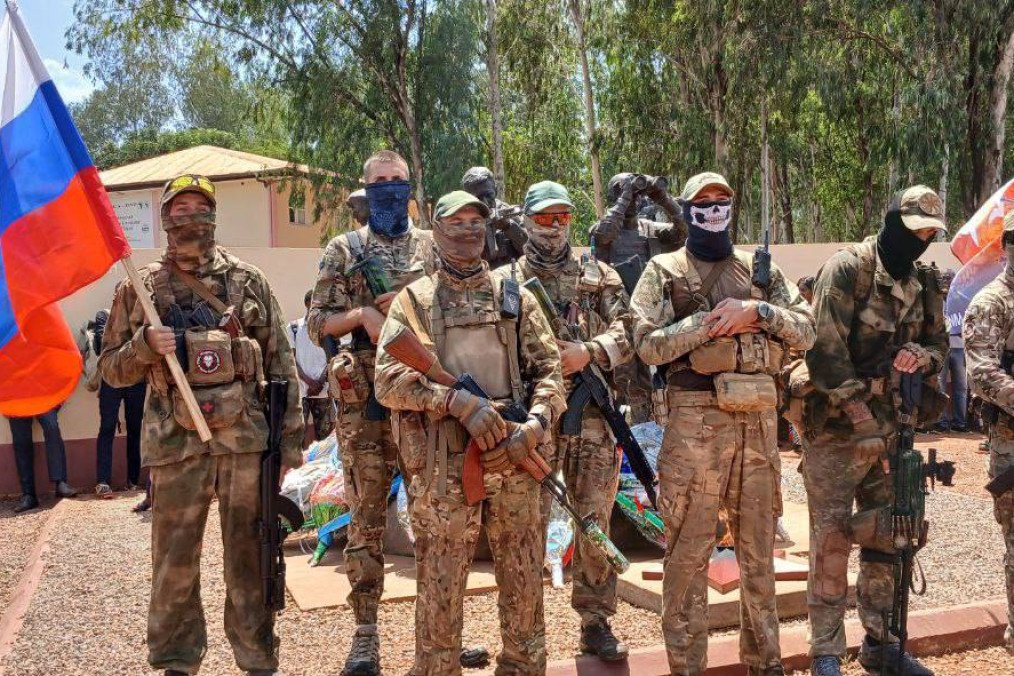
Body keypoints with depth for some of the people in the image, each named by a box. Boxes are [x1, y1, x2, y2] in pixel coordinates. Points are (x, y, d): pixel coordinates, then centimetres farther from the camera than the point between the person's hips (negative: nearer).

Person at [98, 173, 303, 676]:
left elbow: (281, 363, 8)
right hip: (177, 444, 0)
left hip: (247, 438, 0)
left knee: (250, 558, 7)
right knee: (174, 563, 7)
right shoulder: (141, 288, 7)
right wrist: (146, 345, -10)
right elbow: (112, 369, 10)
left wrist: (292, 434, 3)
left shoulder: (249, 281, 7)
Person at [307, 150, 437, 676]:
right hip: (363, 397, -1)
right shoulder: (343, 250, 7)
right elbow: (317, 323, 4)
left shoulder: (433, 246, 11)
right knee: (367, 515, 2)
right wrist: (362, 314, -13)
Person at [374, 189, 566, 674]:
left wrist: (534, 425, -9)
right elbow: (388, 379, -6)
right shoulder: (413, 300, 5)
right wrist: (458, 401, -17)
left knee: (525, 583, 11)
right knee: (439, 590, 5)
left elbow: (549, 368, 9)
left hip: (514, 460, 3)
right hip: (443, 466, -2)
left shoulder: (515, 296, 12)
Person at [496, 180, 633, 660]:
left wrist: (587, 353, -14)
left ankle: (596, 622, 19)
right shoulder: (505, 281, 8)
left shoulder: (599, 276, 12)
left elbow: (626, 331, 1)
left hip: (593, 417, 2)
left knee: (595, 522, 6)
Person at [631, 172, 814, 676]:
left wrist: (755, 311, -9)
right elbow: (648, 345, -8)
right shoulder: (664, 271, 4)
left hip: (759, 418, 4)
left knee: (759, 545, 12)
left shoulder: (761, 269, 15)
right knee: (689, 548, 0)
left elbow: (805, 331, 6)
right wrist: (712, 319, -12)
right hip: (696, 418, -4)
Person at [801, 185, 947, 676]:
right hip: (836, 429, -7)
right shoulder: (846, 270, -12)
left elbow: (940, 345, 15)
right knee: (832, 539, -3)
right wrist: (857, 409, -21)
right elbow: (825, 348, -19)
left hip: (892, 429, 7)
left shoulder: (923, 282, 10)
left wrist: (922, 355, -9)